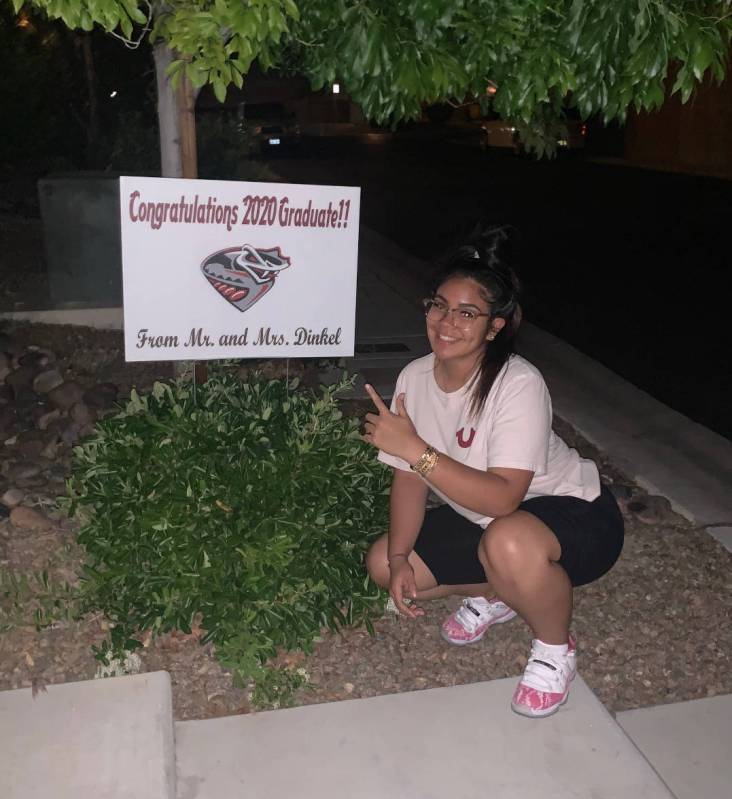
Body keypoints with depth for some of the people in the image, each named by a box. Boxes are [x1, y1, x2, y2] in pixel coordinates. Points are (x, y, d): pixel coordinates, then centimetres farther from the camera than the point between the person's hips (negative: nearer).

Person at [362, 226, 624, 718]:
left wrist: (415, 447, -40)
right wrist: (399, 557, -16)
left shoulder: (519, 385, -29)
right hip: (480, 519, 7)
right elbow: (411, 476, -5)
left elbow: (503, 498, -36)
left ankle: (556, 648, -6)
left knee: (507, 542, -40)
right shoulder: (416, 377, -9)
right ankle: (493, 594, 21)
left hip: (576, 516, -6)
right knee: (382, 563, -4)